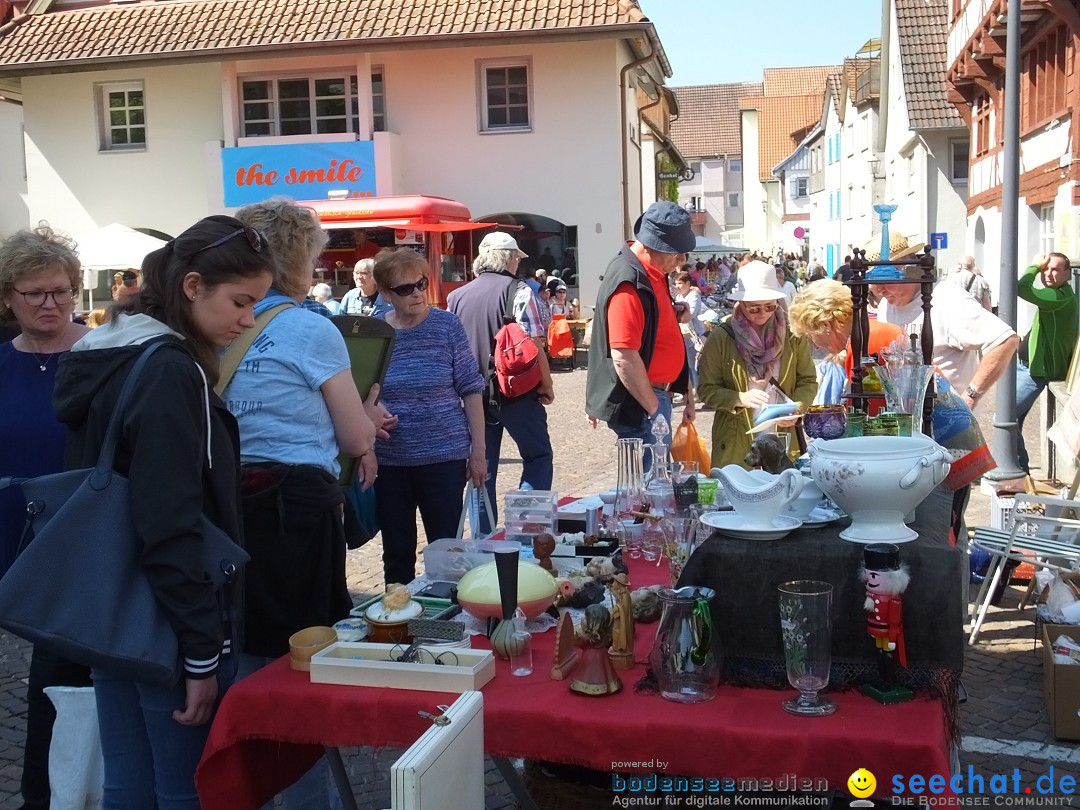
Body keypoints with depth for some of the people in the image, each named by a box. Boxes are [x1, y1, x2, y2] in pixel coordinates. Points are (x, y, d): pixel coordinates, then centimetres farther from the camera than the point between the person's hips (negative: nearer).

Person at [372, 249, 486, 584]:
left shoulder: (447, 325, -3)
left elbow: (471, 389, -2)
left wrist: (478, 451, -4)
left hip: (444, 456, -2)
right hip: (388, 459, 2)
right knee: (396, 551, 13)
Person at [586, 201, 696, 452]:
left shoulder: (653, 271, 9)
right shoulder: (629, 284, -22)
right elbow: (624, 358, -26)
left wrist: (674, 315, 6)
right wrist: (654, 409, -19)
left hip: (653, 394, 10)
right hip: (638, 403, -10)